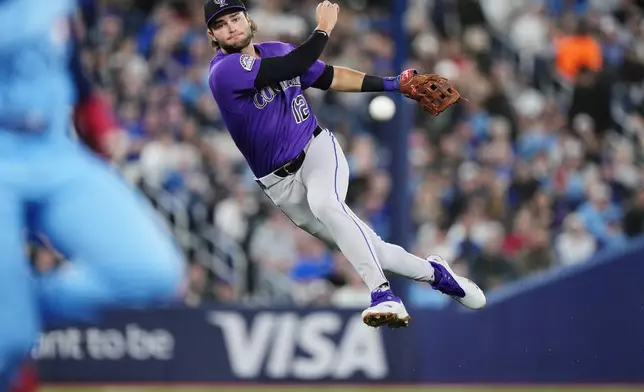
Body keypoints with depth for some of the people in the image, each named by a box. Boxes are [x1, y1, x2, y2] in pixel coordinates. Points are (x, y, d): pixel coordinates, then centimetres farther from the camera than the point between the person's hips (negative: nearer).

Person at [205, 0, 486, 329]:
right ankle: (434, 273, 21)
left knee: (324, 203, -33)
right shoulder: (224, 71, -17)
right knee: (366, 250, -4)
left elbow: (331, 77, 15)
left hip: (317, 149, 2)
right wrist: (323, 29, -7)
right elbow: (295, 66, -23)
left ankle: (383, 295, -39)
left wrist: (393, 84, 9)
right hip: (281, 184, -2)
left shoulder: (276, 51, 4)